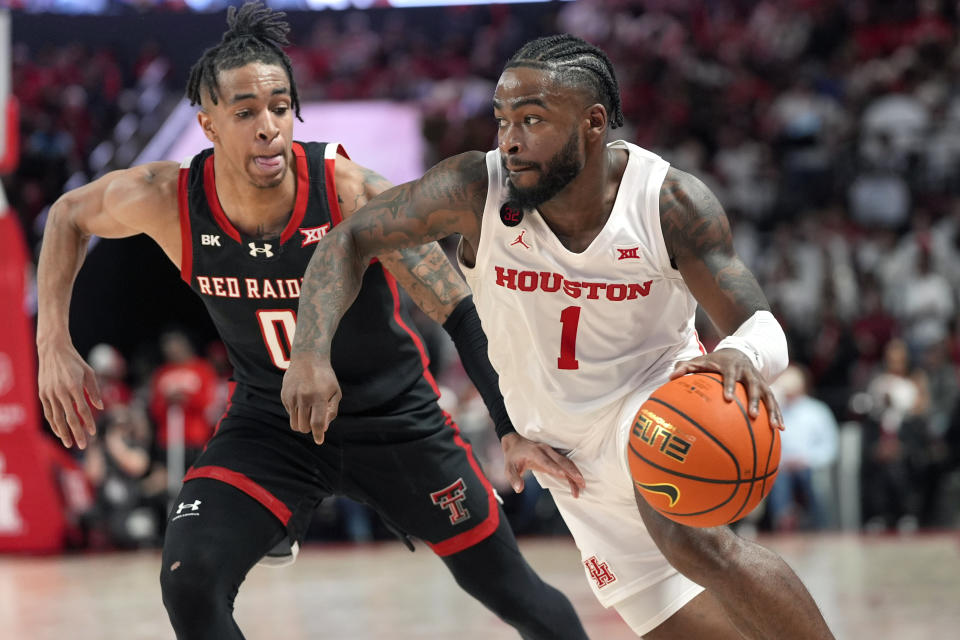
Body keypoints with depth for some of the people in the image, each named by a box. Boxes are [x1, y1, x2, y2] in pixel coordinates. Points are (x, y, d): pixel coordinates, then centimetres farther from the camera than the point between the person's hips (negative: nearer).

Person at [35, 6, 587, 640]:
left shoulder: (352, 193, -28)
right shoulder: (166, 200, -20)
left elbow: (464, 316, -28)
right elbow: (71, 214, 3)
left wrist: (518, 428, -39)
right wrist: (54, 345, -5)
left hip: (395, 417, -1)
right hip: (271, 419, 2)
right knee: (190, 583, -22)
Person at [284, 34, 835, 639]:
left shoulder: (670, 202, -21)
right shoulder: (477, 190, -19)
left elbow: (761, 325, -24)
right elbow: (350, 240, -9)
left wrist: (743, 355, -49)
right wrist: (312, 353, -26)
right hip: (570, 456, 3)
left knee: (696, 541, -35)